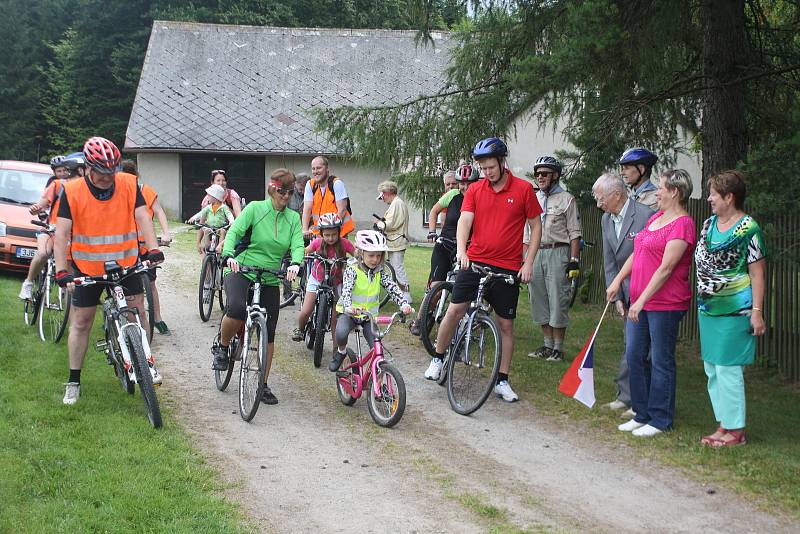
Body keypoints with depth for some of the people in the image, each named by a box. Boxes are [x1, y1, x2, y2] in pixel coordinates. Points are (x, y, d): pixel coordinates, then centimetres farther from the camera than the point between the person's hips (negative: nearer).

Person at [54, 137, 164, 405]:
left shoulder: (129, 184, -8)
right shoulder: (72, 191, -12)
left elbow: (142, 216, -14)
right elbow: (61, 233, -14)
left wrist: (152, 249, -30)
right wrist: (61, 271, -25)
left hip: (125, 263, 0)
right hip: (87, 267, 0)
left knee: (137, 310, -9)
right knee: (81, 322, 6)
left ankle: (147, 361, 10)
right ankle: (74, 381, 17)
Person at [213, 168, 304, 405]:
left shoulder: (293, 218, 6)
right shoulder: (255, 208, -5)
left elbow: (298, 245, -7)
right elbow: (234, 232, -16)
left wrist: (295, 264, -31)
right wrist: (228, 255, -36)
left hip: (270, 279, 4)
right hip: (241, 270, -4)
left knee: (268, 333, 3)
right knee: (237, 308, -34)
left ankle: (263, 385, 16)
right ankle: (221, 348, -5)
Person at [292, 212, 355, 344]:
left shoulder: (344, 244, -20)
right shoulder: (318, 242, -18)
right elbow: (305, 252, -1)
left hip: (335, 282, 0)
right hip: (317, 279, 0)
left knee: (335, 316, -2)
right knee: (306, 312, -8)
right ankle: (300, 329, 24)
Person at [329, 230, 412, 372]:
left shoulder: (380, 273, -2)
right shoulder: (352, 270, -15)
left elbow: (393, 288, -13)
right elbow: (346, 289, -30)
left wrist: (404, 304, -32)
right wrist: (348, 307, -50)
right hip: (349, 313, -3)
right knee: (341, 332, -33)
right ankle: (341, 351, 0)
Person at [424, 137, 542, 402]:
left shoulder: (523, 189, -2)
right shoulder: (475, 190, 3)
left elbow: (536, 226, 3)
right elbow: (465, 220, -8)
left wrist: (529, 262, -4)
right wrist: (461, 249, -27)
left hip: (508, 268, -1)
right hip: (474, 261, 1)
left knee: (505, 324, 4)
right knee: (454, 310, -5)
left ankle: (502, 381, 13)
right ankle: (438, 359, 16)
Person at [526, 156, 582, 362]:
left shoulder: (566, 199, 1)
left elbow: (574, 233, -4)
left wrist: (574, 260, -12)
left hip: (558, 254, -6)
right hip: (535, 253, 6)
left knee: (558, 301, -5)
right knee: (539, 301, 8)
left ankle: (558, 348, 2)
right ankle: (547, 345, 17)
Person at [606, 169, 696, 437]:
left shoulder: (681, 224, -15)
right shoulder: (656, 217, 14)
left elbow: (666, 269, -19)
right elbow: (636, 254, 19)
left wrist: (641, 300, -19)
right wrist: (618, 280, 10)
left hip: (665, 305, -9)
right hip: (640, 302, 9)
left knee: (661, 361, 1)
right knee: (634, 356, 12)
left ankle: (660, 420, 11)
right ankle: (642, 414, 23)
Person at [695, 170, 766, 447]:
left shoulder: (748, 229, -11)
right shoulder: (709, 224, 10)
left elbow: (757, 273, -12)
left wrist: (757, 312, -15)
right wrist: (702, 302, 13)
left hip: (734, 310, -8)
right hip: (708, 309, 8)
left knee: (727, 370, -6)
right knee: (712, 370, 13)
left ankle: (736, 430, 5)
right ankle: (723, 426, 23)